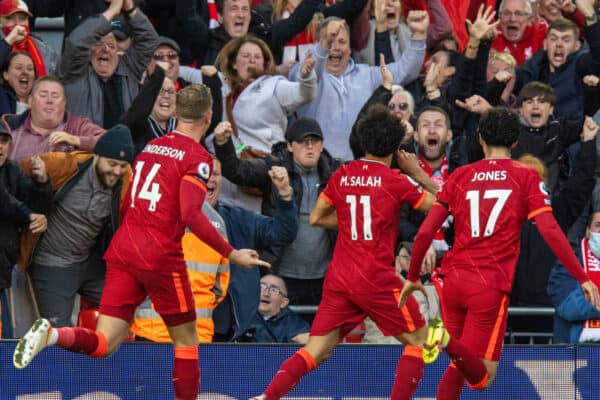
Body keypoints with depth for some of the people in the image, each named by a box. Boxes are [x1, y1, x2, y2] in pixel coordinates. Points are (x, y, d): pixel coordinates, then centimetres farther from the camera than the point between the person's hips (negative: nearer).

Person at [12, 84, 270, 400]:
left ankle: (50, 335, -26)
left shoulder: (151, 146, 15)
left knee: (103, 345, 1)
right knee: (186, 340, 11)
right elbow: (190, 215, -19)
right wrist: (232, 254, -14)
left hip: (122, 249, 6)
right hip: (160, 256, -6)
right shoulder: (197, 157, -6)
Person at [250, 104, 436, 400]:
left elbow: (316, 218, 16)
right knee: (418, 340, 13)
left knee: (316, 352, 5)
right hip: (376, 280, -4)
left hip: (338, 278, 4)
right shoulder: (394, 180, -6)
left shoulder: (342, 175, 7)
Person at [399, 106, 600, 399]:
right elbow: (550, 232, -9)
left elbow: (425, 233, 6)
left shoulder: (460, 176, 9)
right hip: (491, 286, -4)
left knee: (457, 368, 22)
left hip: (454, 279, 4)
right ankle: (449, 342, -31)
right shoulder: (526, 177, 1)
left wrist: (413, 278, 19)